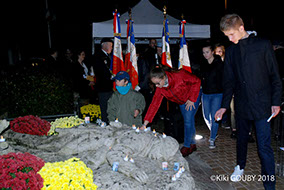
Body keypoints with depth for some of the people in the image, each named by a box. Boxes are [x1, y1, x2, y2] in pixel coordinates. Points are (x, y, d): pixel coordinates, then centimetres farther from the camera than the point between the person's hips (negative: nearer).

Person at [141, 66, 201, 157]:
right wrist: (145, 123, -23)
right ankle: (192, 144, 29)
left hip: (193, 96, -5)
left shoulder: (179, 75, -35)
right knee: (188, 121, 12)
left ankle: (187, 146, 6)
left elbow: (197, 81, -23)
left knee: (188, 121, -10)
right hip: (182, 101, 5)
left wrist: (192, 99, -22)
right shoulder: (160, 88, -19)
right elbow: (154, 104, -18)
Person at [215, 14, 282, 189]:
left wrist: (276, 102, -6)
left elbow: (275, 75, -1)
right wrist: (224, 105, 7)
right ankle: (240, 166, 43)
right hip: (241, 105, 4)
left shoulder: (263, 45, -4)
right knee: (242, 138, 19)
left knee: (264, 147, -4)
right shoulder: (231, 51, 7)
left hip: (262, 105, -4)